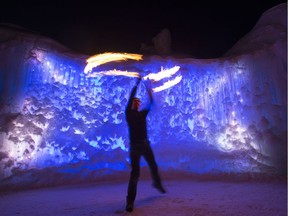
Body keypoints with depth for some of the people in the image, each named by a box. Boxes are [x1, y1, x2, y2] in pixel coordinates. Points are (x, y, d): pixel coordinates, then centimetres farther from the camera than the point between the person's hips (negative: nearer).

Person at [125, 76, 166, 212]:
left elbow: (151, 104, 8)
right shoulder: (128, 113, -2)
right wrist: (137, 83, -9)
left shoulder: (142, 114, 11)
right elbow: (130, 98, -11)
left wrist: (149, 92, 3)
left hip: (145, 144, 5)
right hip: (134, 145, -5)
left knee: (153, 166, 20)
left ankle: (157, 183, 48)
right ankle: (130, 201, 1)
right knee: (135, 172, -9)